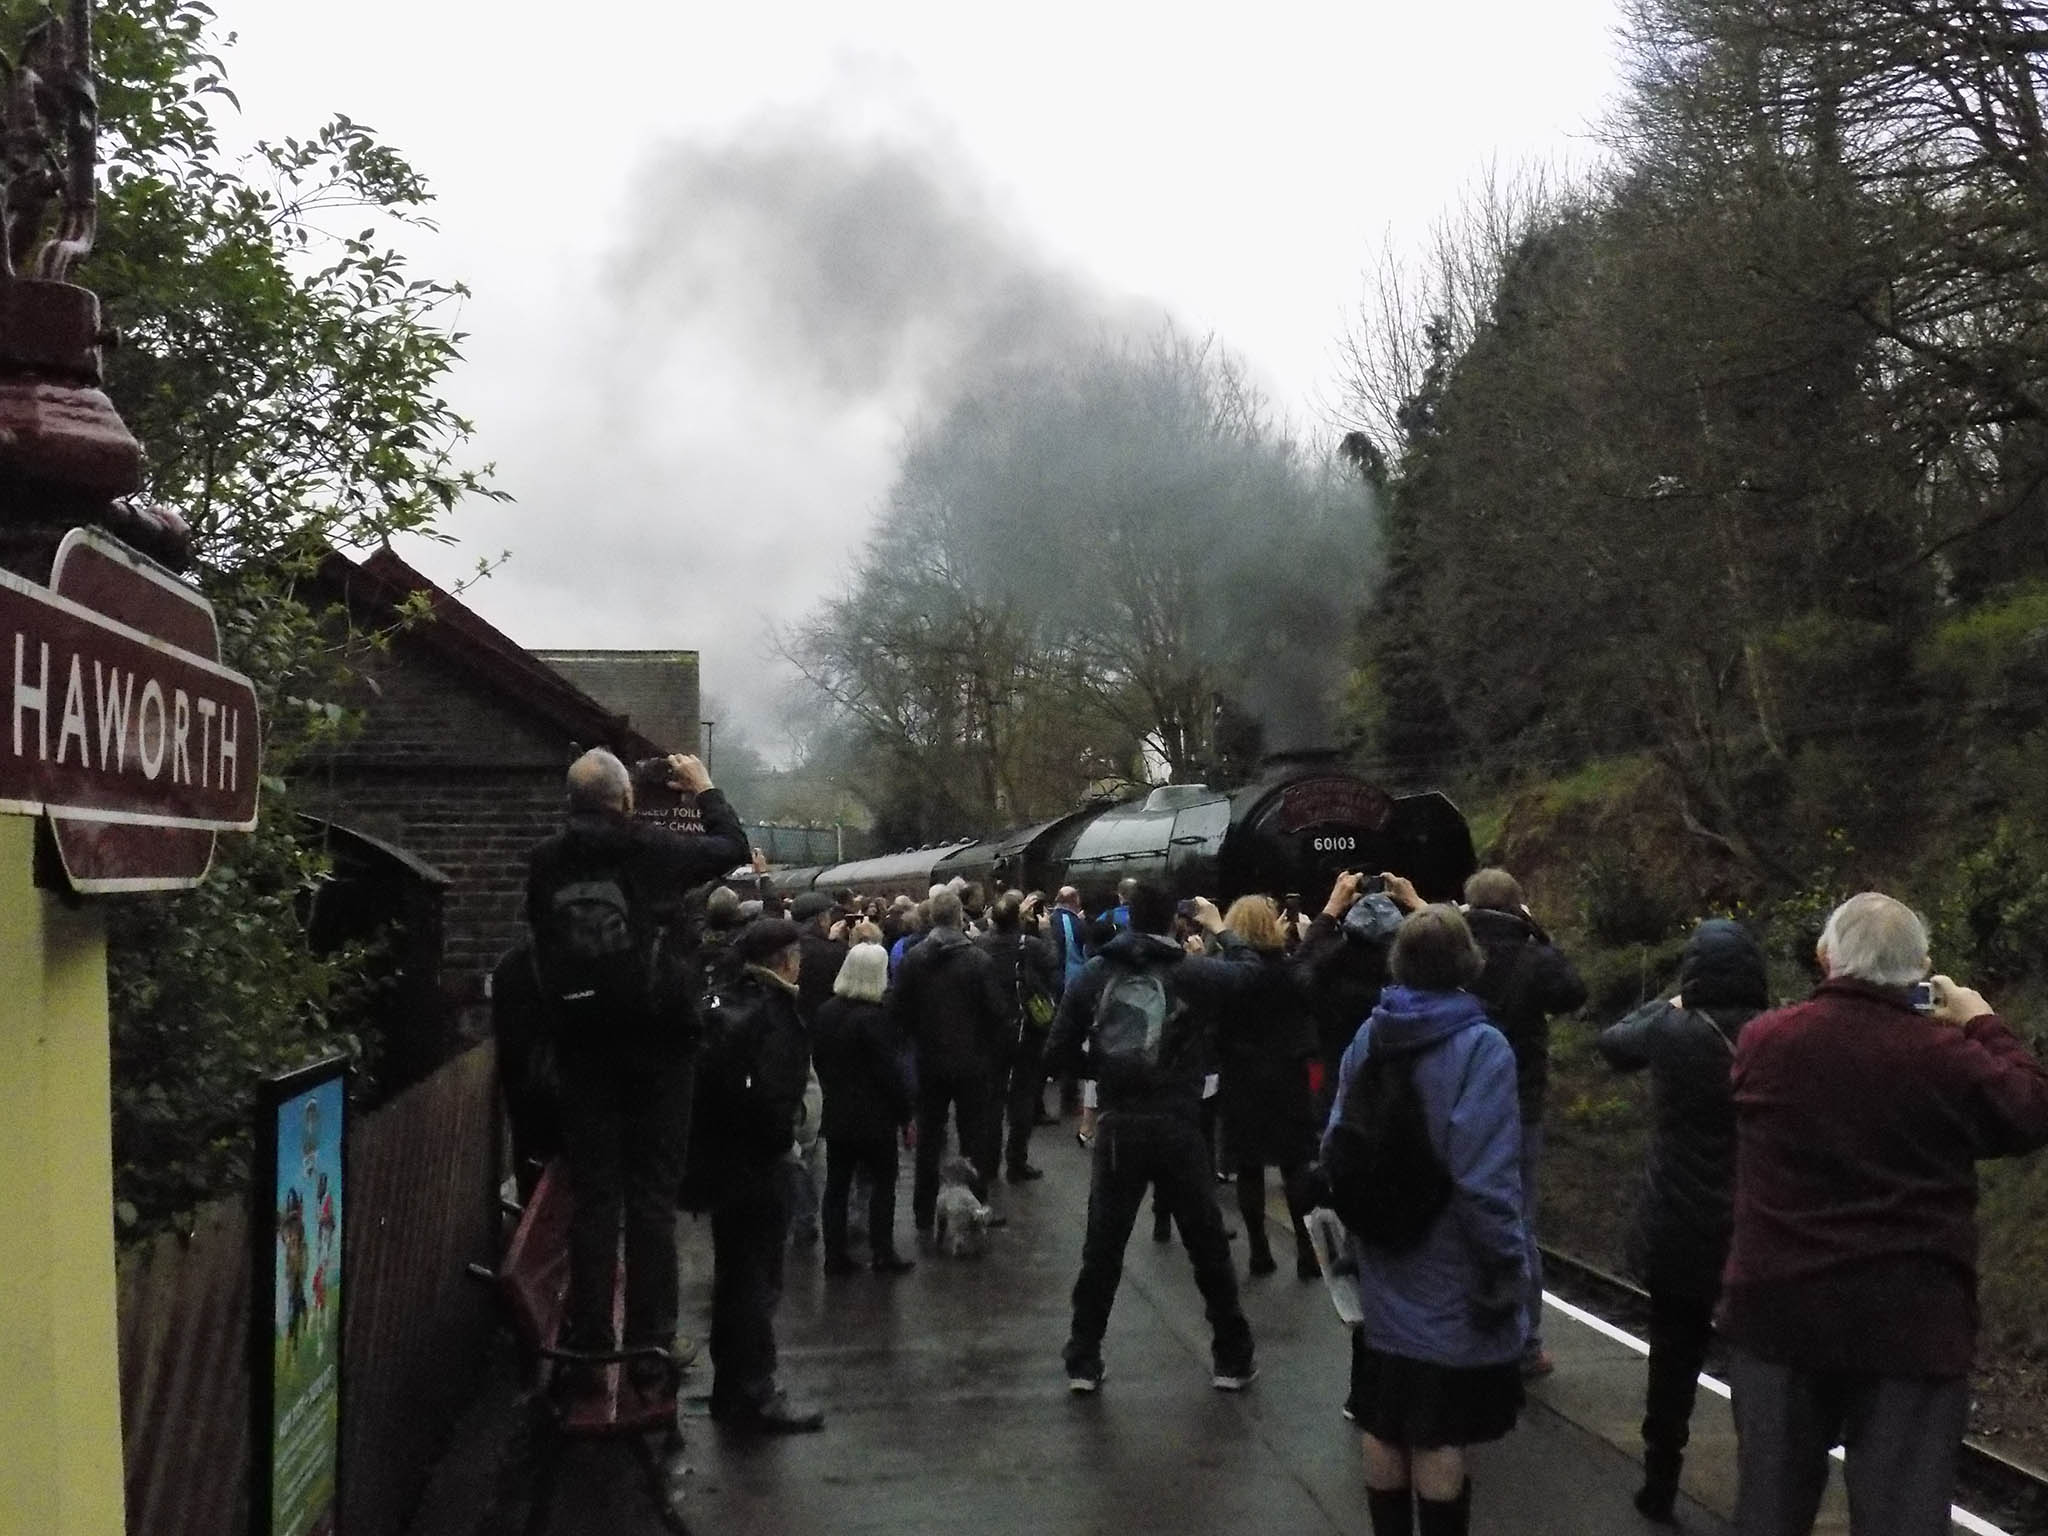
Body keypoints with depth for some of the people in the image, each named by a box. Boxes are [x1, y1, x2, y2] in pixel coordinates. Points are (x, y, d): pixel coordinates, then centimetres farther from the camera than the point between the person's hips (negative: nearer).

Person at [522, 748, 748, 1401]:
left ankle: (586, 1347, 11)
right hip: (654, 1045, -2)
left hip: (581, 1047, 3)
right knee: (651, 1198, 4)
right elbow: (732, 846, 7)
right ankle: (650, 1347, 7)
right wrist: (704, 788, 21)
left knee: (591, 1198, 9)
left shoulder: (544, 862, -1)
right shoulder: (651, 849, -9)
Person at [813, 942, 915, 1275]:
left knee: (837, 1185, 10)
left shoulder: (826, 1011, 0)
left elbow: (819, 1059, 9)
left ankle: (835, 1255, 14)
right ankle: (882, 1254, 11)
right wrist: (906, 1114, -8)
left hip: (836, 1114, 6)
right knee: (882, 1184, 7)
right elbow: (890, 1071, -17)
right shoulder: (875, 1017, -20)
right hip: (874, 1117, -6)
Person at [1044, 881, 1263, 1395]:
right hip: (1176, 1128, -2)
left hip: (1117, 1128, 2)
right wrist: (1218, 927, 22)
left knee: (1102, 1250, 12)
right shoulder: (1191, 971, -5)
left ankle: (1083, 1363, 18)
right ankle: (1232, 1360, 22)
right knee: (1209, 1248, 13)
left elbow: (1058, 1055, 1)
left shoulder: (1094, 974, 1)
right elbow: (1250, 974, 11)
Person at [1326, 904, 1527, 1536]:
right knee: (1440, 1441, 5)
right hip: (1450, 1282, -5)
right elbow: (1485, 1179, -23)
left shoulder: (1368, 1038, 0)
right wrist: (1506, 1271, -13)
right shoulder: (1480, 1046, -18)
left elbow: (1336, 1147, 5)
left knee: (1384, 1428, 15)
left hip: (1383, 1276, 5)